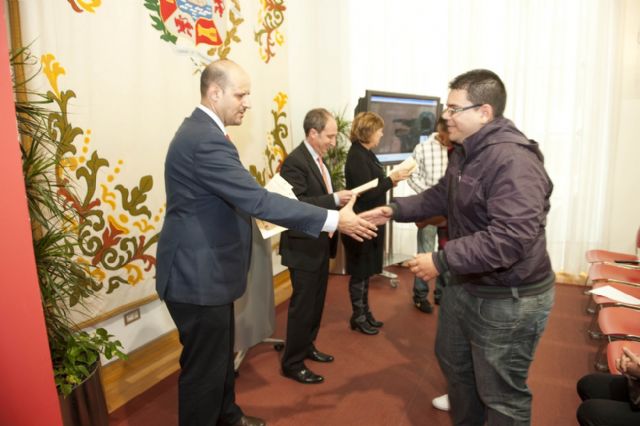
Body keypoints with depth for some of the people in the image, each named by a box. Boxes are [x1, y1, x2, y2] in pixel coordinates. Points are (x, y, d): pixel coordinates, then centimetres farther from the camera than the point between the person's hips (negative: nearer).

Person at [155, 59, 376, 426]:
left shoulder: (202, 131, 10)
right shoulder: (206, 139, -24)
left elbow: (239, 198, 16)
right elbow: (257, 200, -30)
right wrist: (333, 220, -26)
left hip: (207, 269, 11)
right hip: (199, 274, -11)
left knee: (221, 356, 25)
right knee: (205, 366, 7)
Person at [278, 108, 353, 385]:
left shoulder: (317, 159, 11)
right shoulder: (295, 162, -19)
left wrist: (339, 199, 1)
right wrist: (335, 199, -29)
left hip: (320, 244, 9)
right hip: (304, 247, -9)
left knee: (316, 302, 20)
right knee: (302, 306, 2)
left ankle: (307, 346, 37)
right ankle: (292, 363, 17)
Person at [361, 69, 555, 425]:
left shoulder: (513, 161, -28)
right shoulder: (466, 151, 7)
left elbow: (510, 239, -35)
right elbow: (442, 196, 15)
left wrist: (441, 261, -30)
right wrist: (394, 210, 2)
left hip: (508, 299, -10)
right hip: (465, 284, 10)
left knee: (501, 395, 9)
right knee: (453, 362, 27)